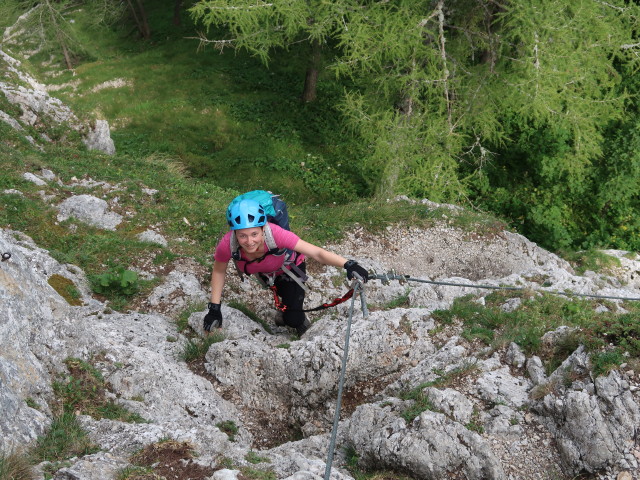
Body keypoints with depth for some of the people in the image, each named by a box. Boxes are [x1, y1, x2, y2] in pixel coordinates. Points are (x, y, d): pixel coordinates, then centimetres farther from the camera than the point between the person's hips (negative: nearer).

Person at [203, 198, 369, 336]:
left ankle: (305, 330, 25)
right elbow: (219, 270, -15)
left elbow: (317, 253, -48)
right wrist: (214, 309, -14)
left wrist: (349, 265, -62)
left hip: (290, 267, -2)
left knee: (292, 318, -5)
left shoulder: (274, 234, -45)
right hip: (266, 272, 2)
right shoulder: (228, 245, -37)